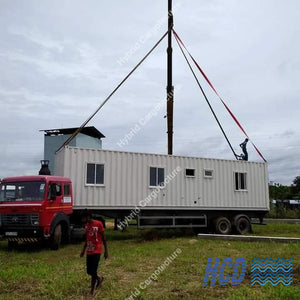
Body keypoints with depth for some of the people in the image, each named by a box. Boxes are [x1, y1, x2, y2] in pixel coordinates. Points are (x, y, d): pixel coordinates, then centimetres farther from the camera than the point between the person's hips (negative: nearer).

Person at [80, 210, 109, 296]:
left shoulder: (99, 224, -11)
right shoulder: (86, 225, 7)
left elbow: (103, 238, -6)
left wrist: (106, 251, -5)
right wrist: (83, 250, 20)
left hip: (96, 251, -6)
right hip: (89, 252, 6)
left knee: (93, 272, -9)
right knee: (89, 271, 9)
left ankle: (92, 292, 3)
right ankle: (99, 278, 38)